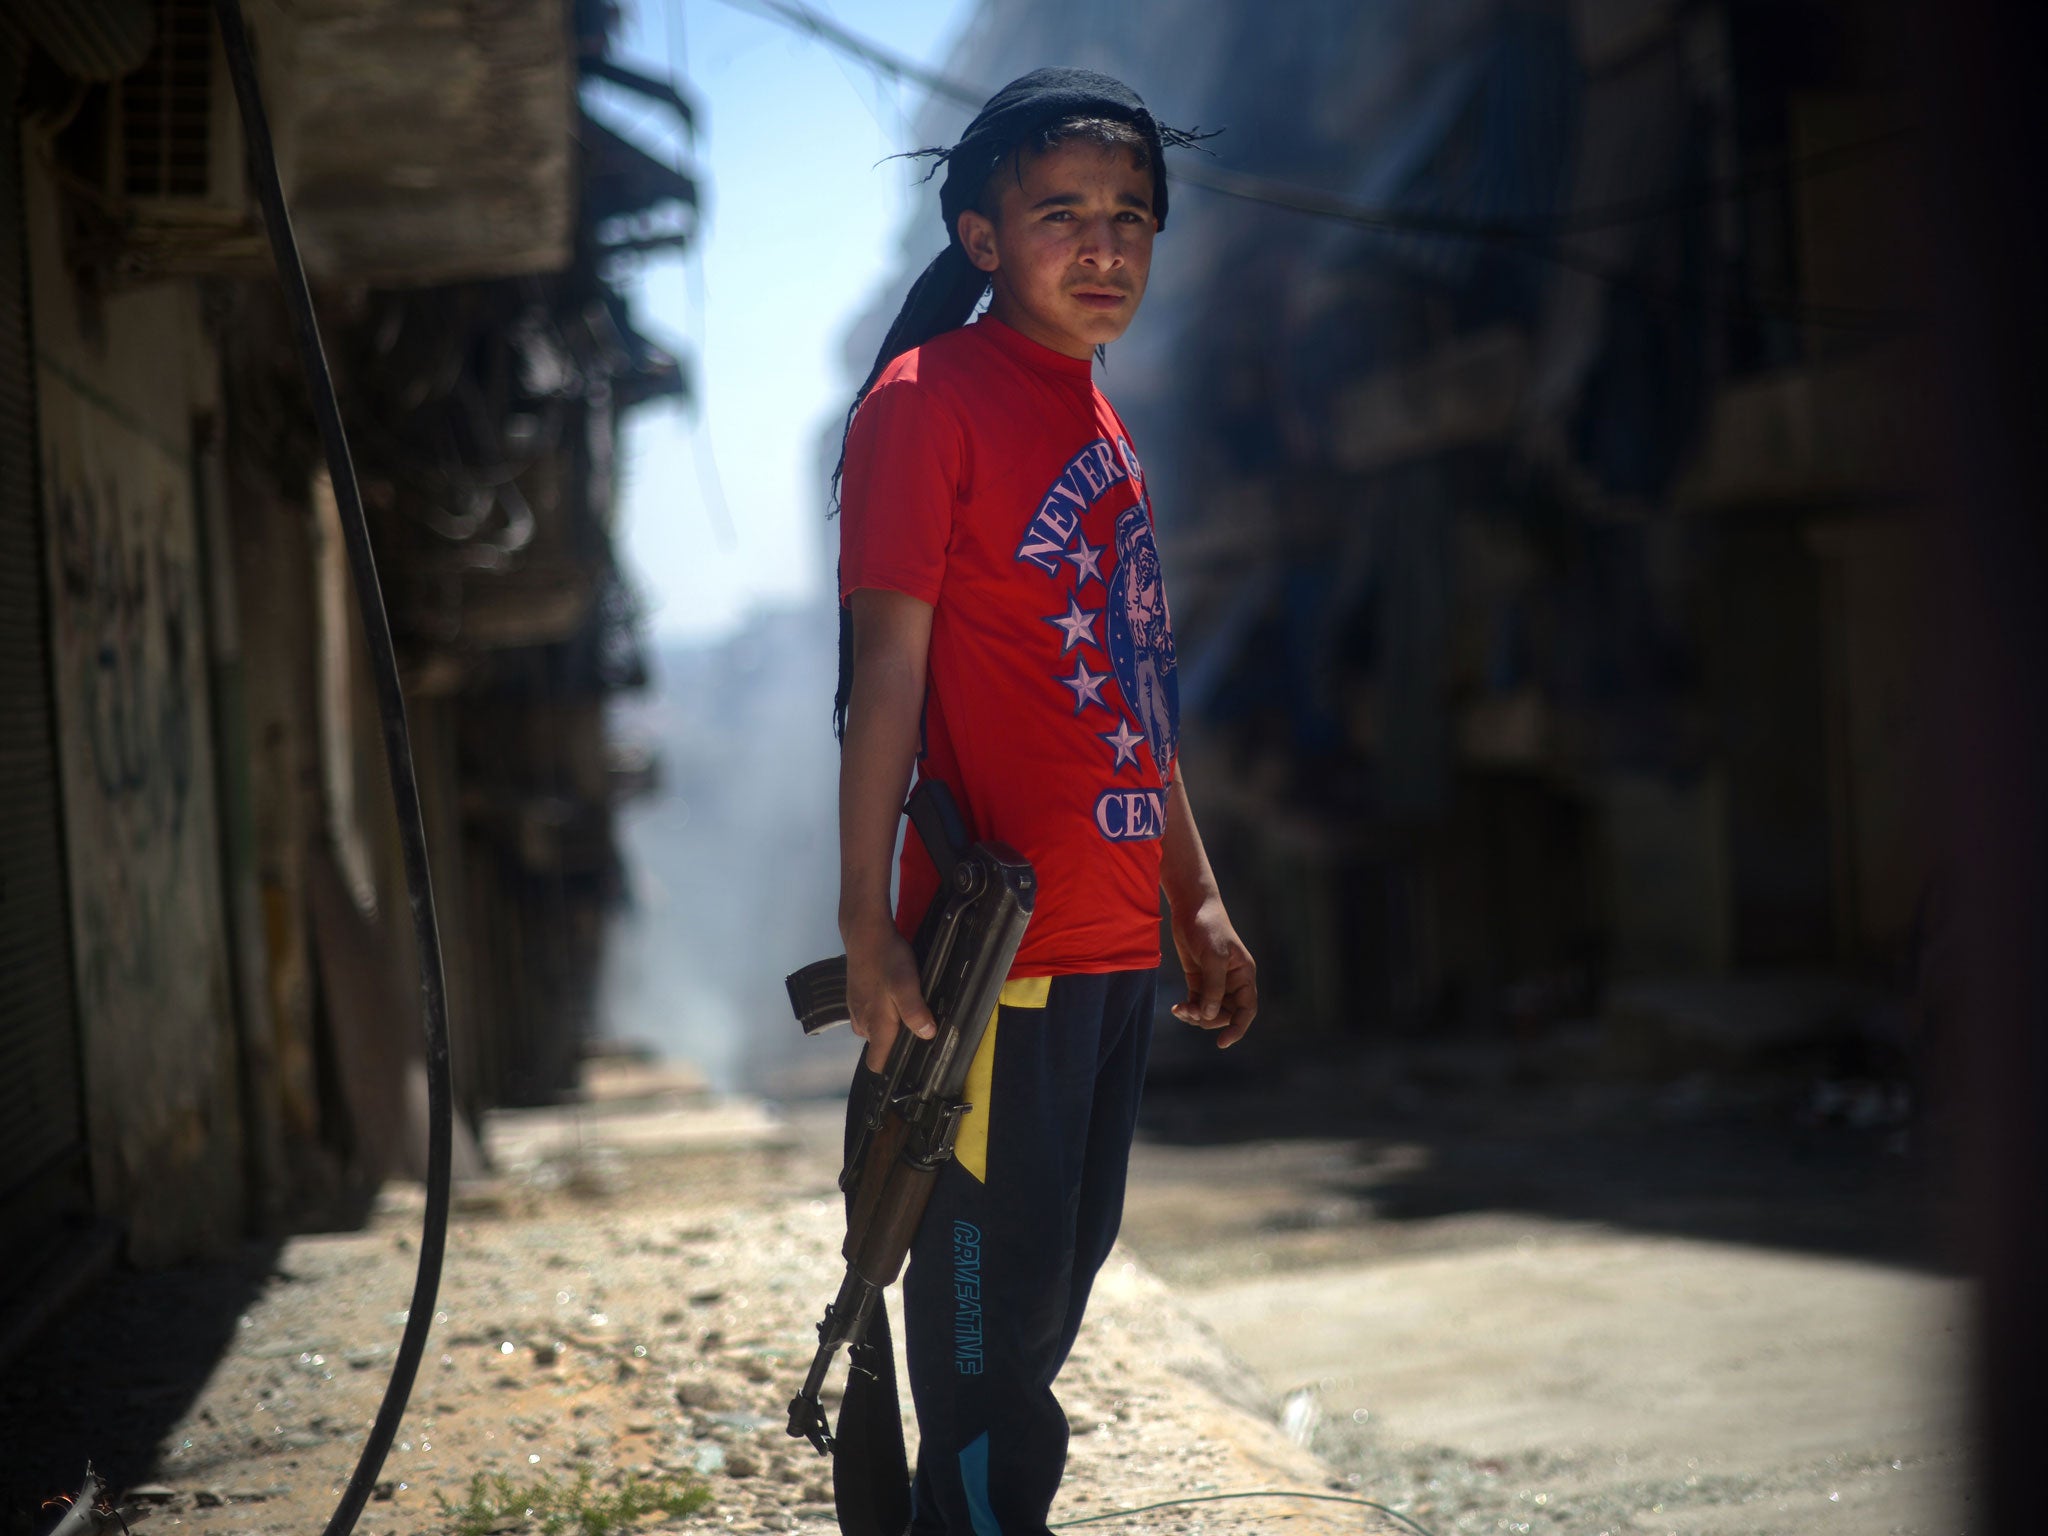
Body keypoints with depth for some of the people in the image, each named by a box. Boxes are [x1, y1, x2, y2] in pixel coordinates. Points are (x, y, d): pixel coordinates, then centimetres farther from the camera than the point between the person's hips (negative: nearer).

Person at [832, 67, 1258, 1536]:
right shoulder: (929, 398, -7)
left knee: (1064, 1272, 16)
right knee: (990, 1297, -3)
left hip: (1118, 946, 8)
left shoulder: (1099, 425, 17)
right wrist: (871, 928, -18)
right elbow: (888, 672, -13)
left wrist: (1199, 900, 21)